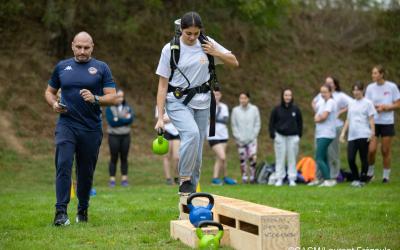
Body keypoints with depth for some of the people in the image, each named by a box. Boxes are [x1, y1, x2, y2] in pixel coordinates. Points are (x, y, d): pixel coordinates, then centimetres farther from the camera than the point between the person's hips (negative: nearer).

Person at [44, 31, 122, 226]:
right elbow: (49, 91, 20)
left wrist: (95, 99, -18)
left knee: (86, 171, 8)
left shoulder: (101, 68, 5)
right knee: (63, 165, -15)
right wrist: (54, 104, -1)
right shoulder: (62, 67, 11)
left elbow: (114, 98, 0)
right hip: (66, 124, 0)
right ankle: (61, 211, -16)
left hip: (91, 128, 0)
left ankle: (83, 210, 24)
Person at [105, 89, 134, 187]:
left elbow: (131, 119, -4)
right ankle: (112, 180, -1)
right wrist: (125, 119, -8)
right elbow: (111, 122, -12)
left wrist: (118, 120, -11)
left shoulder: (127, 107, 10)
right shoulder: (109, 108, 0)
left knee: (124, 158, 4)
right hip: (114, 136, -3)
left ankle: (124, 179, 8)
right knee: (114, 158, -4)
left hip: (125, 136, 3)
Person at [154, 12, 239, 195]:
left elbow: (234, 62, 10)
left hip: (202, 102, 3)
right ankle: (184, 180, -16)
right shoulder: (170, 49, -7)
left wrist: (215, 52, -8)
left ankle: (192, 189, 16)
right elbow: (163, 85, -4)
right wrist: (160, 117, -9)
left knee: (197, 152, 3)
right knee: (192, 133, -29)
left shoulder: (207, 43, 1)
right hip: (177, 101, -3)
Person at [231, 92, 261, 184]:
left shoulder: (254, 109, 1)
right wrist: (238, 137, -5)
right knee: (242, 159, 2)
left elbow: (257, 124, 3)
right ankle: (244, 177, 10)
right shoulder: (235, 110, 3)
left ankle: (253, 176, -6)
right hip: (240, 140, 1)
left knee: (253, 157, -16)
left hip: (252, 138, -1)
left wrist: (253, 135, -6)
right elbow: (234, 125, 4)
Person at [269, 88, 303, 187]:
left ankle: (292, 179, 6)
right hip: (280, 136, 0)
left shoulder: (296, 109, 4)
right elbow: (272, 122, 7)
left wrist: (299, 134, 5)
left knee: (292, 158, 1)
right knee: (280, 158, 1)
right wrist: (272, 134, -1)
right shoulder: (277, 109, 1)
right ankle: (279, 179, 5)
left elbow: (300, 123, 12)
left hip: (293, 137, 1)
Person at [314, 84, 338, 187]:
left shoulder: (331, 102, -9)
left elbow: (324, 117, -18)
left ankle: (328, 179, -13)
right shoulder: (321, 103, 17)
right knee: (323, 158, 9)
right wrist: (318, 118, -7)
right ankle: (327, 180, 11)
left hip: (326, 135, -9)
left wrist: (318, 118, 1)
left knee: (319, 158, -14)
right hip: (320, 134, 9)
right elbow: (316, 118, 15)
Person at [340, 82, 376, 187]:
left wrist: (372, 132, -11)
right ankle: (355, 179, 11)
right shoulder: (351, 103, 17)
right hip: (352, 136, 5)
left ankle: (362, 180, 10)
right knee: (350, 159, -4)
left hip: (363, 135, -5)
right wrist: (343, 133, 14)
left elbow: (371, 119, -2)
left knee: (363, 158, 0)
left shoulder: (367, 103, 1)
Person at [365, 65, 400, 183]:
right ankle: (370, 172, 15)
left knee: (386, 151, 3)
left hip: (387, 123, -1)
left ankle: (386, 175, 17)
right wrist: (377, 107, -14)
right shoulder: (370, 87, 2)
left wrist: (385, 107, -15)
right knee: (371, 150, -7)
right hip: (373, 122, 1)